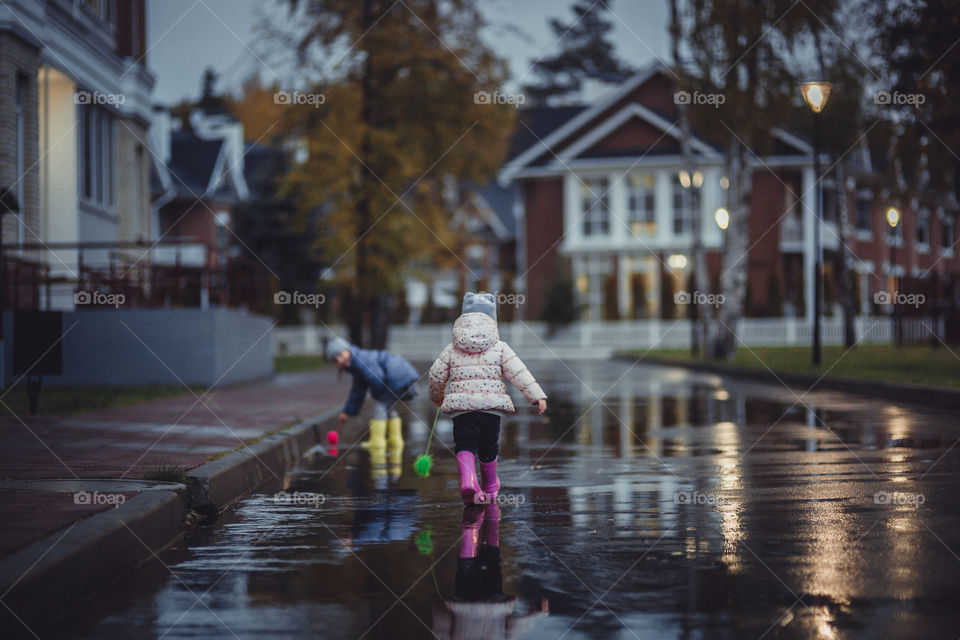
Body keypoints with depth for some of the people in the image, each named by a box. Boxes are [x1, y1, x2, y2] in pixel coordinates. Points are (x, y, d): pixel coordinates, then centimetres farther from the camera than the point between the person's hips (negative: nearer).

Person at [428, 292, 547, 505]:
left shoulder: (452, 349, 9)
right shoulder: (499, 347, 5)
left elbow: (436, 375, 13)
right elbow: (519, 373, -3)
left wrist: (437, 396, 34)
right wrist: (537, 396, -4)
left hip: (461, 407, 0)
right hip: (492, 406, 0)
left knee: (465, 446, -2)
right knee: (488, 448, 17)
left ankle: (468, 479, -30)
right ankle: (490, 487, 35)